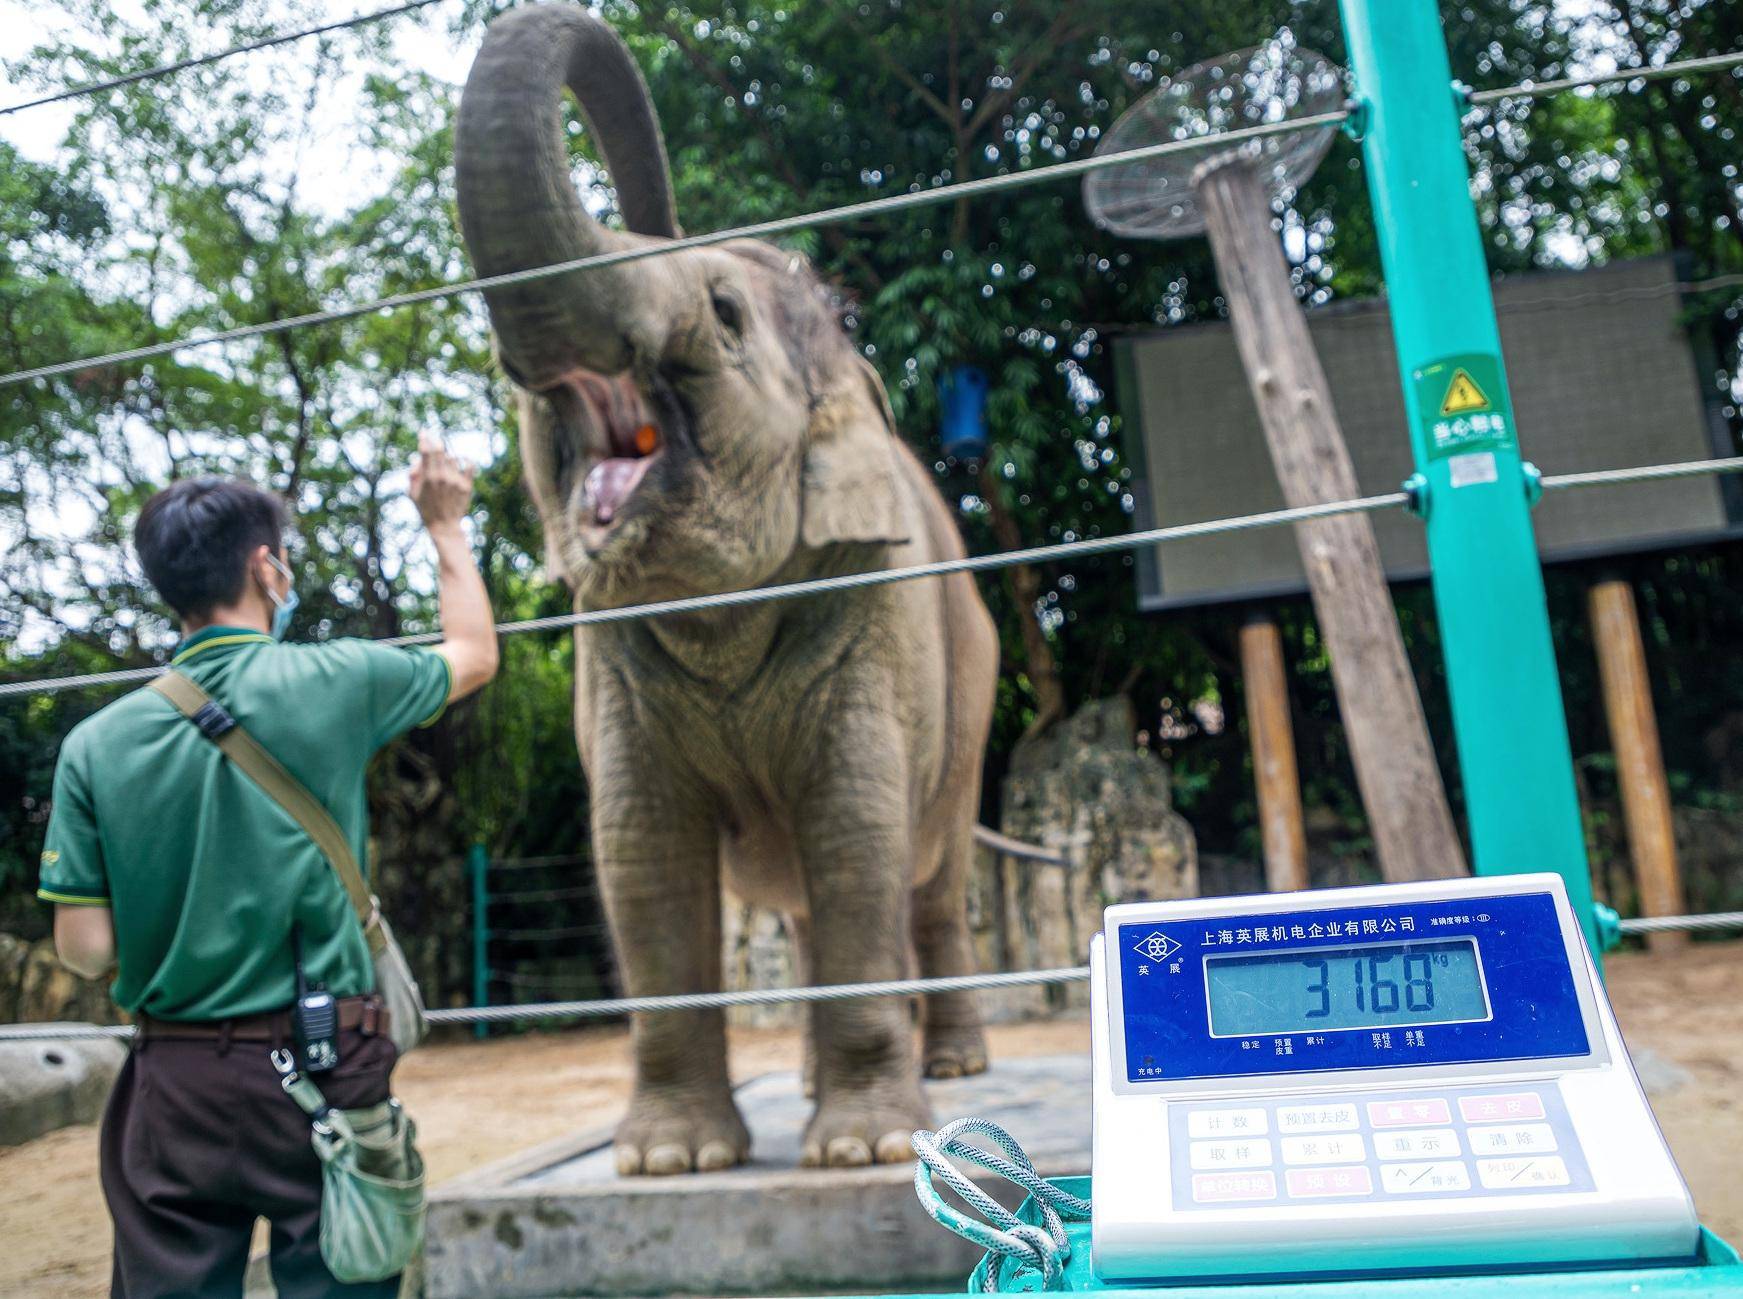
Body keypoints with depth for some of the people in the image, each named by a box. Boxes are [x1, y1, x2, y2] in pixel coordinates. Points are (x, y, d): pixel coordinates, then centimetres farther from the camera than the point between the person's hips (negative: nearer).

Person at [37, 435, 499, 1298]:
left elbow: (85, 951, -3)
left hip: (176, 1088, 2)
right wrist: (446, 524, 22)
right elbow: (475, 653, 11)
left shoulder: (97, 743, -3)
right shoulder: (331, 684, -8)